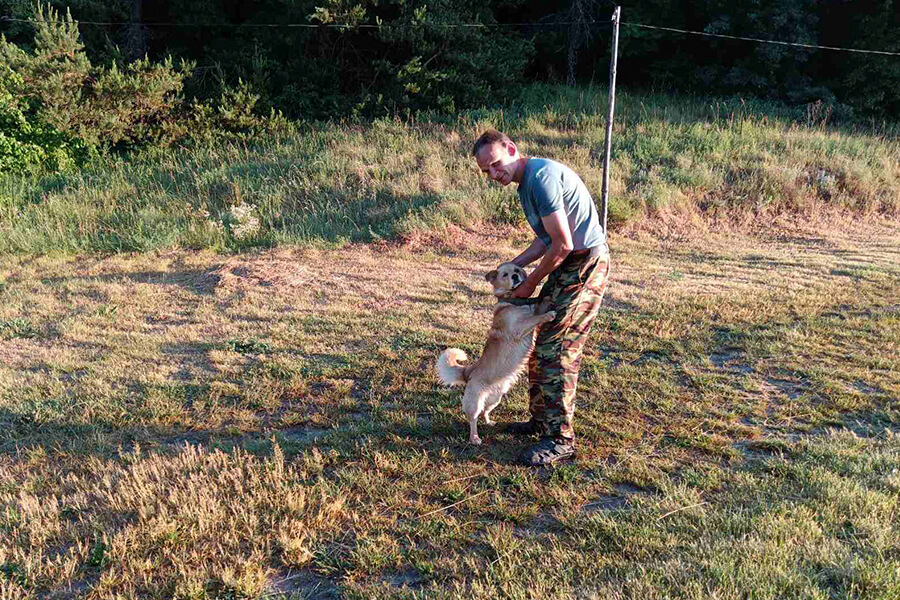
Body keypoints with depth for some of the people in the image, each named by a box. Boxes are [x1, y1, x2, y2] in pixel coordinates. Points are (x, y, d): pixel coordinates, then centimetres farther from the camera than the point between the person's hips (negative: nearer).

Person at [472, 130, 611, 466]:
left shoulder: (541, 177, -20)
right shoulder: (525, 183, 13)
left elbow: (562, 245, -22)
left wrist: (531, 283, -11)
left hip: (585, 264, -10)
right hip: (567, 265, 10)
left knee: (556, 350, -10)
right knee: (542, 346, 13)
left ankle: (560, 438, -4)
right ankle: (541, 420, 25)